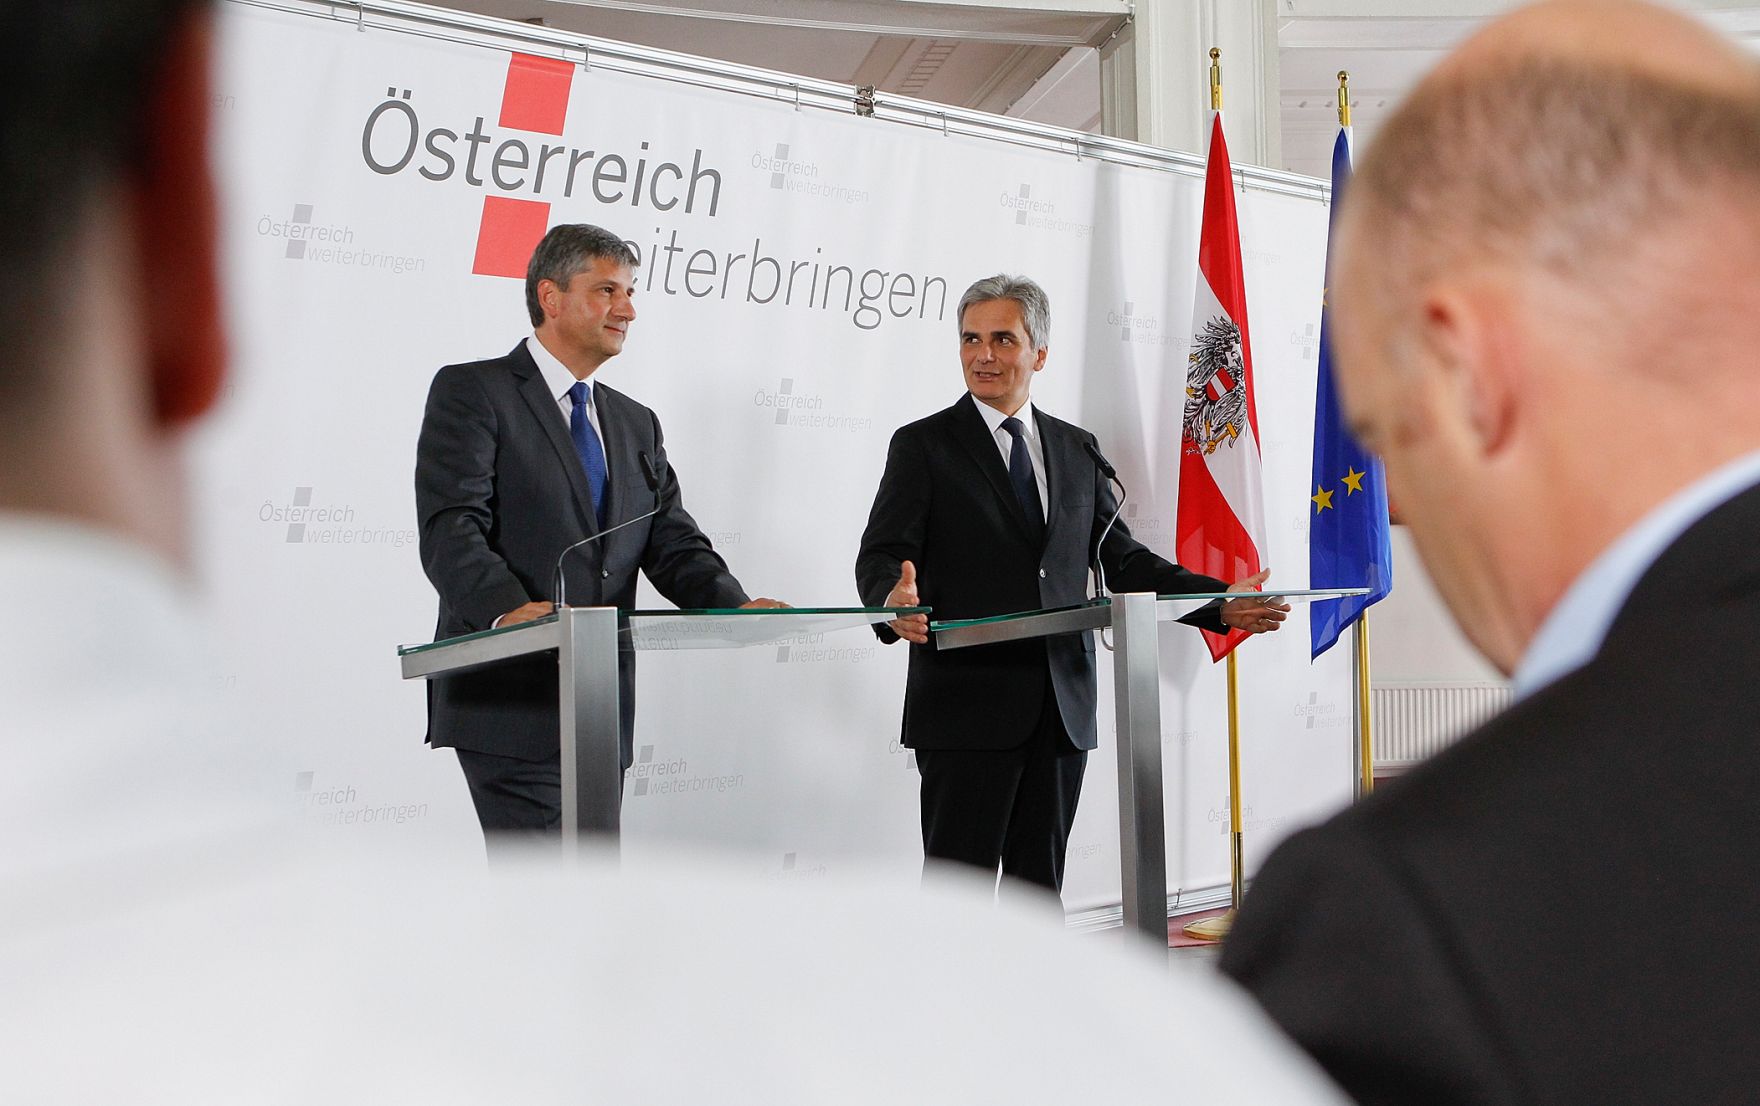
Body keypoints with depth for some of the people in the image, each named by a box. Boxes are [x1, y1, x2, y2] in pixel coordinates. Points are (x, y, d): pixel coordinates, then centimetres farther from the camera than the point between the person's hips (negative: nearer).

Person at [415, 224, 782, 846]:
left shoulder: (636, 425, 22)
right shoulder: (471, 392, -1)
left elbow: (672, 545, 13)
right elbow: (450, 530, -14)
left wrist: (736, 608, -8)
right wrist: (509, 609, -33)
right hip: (511, 701, -7)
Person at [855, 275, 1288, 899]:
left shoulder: (1077, 450, 16)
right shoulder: (923, 447, 3)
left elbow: (1122, 560, 16)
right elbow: (883, 556, -6)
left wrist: (1221, 604, 3)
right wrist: (894, 600, -31)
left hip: (1062, 707, 5)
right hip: (968, 704, -4)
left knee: (1040, 884, 9)